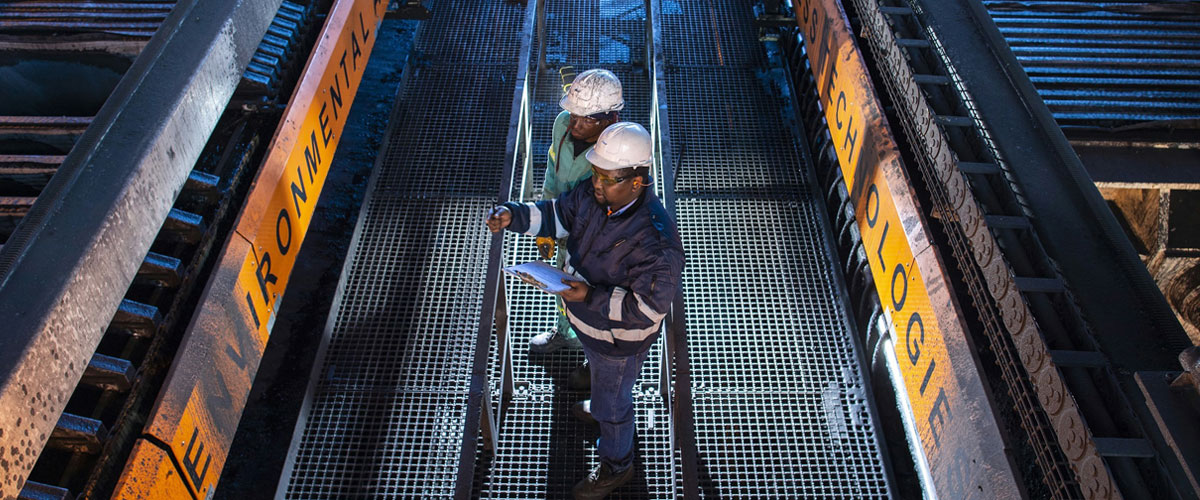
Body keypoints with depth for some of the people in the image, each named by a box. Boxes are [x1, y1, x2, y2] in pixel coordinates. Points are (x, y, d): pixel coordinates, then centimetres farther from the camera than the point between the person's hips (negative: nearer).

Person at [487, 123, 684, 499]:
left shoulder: (655, 239, -41)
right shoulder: (592, 194, -18)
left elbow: (650, 307, -35)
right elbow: (556, 214, -1)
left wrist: (591, 297, -43)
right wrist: (511, 216, -18)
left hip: (620, 337, -7)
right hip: (589, 321, 7)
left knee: (613, 401, 19)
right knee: (599, 370, 37)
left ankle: (615, 466, 49)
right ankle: (600, 408, 72)